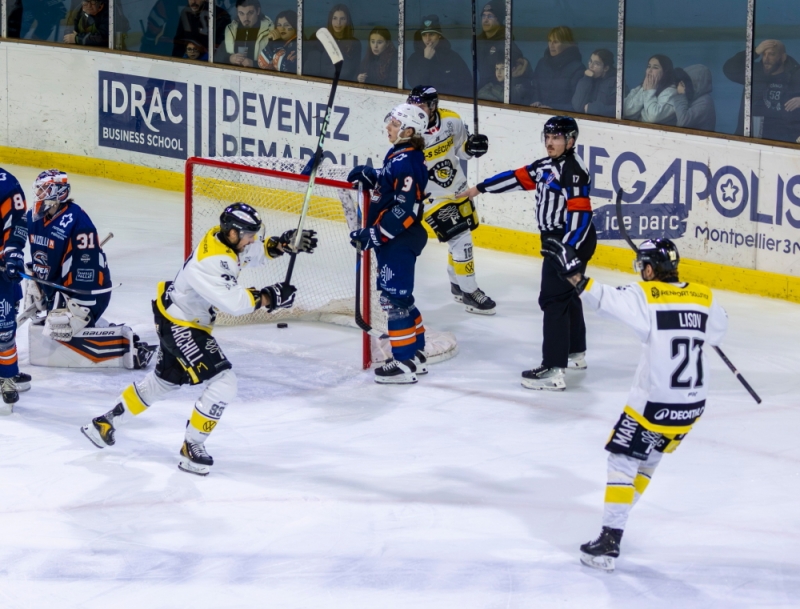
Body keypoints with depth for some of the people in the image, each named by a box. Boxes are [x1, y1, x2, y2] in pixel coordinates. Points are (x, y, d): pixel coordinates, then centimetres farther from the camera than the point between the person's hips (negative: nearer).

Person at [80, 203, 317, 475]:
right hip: (180, 326, -11)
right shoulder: (210, 261, -34)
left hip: (180, 318, 11)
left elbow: (257, 250, 12)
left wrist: (284, 243, -5)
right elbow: (233, 301, -40)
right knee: (223, 383, -14)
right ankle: (191, 449, -1)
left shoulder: (226, 238, -6)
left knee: (163, 380, 26)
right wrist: (269, 298, -33)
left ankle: (104, 423, 40)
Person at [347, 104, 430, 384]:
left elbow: (405, 209, -26)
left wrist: (376, 234, -25)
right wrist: (368, 175, 11)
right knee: (400, 296, 18)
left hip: (400, 242, -11)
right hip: (391, 239, 11)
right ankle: (416, 353, 27)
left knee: (394, 297, -7)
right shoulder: (398, 155, 9)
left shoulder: (406, 163, -22)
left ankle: (404, 362, -3)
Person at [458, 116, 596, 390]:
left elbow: (580, 213, -25)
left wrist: (566, 250, -30)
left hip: (573, 241, -11)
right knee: (567, 295, 23)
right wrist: (479, 188, 24)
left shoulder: (573, 169, -19)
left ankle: (554, 370, -16)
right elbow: (517, 178, 21)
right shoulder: (546, 166, 11)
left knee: (554, 299, -13)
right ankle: (576, 353, 40)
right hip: (557, 240, 11)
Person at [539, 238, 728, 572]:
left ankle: (609, 543, -5)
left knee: (623, 461, 2)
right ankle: (617, 518, 34)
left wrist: (573, 274, -32)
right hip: (693, 404, 6)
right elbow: (715, 332, 18)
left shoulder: (646, 296, -14)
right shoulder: (704, 297, 2)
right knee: (649, 455, 25)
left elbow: (607, 299, -28)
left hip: (654, 404, -6)